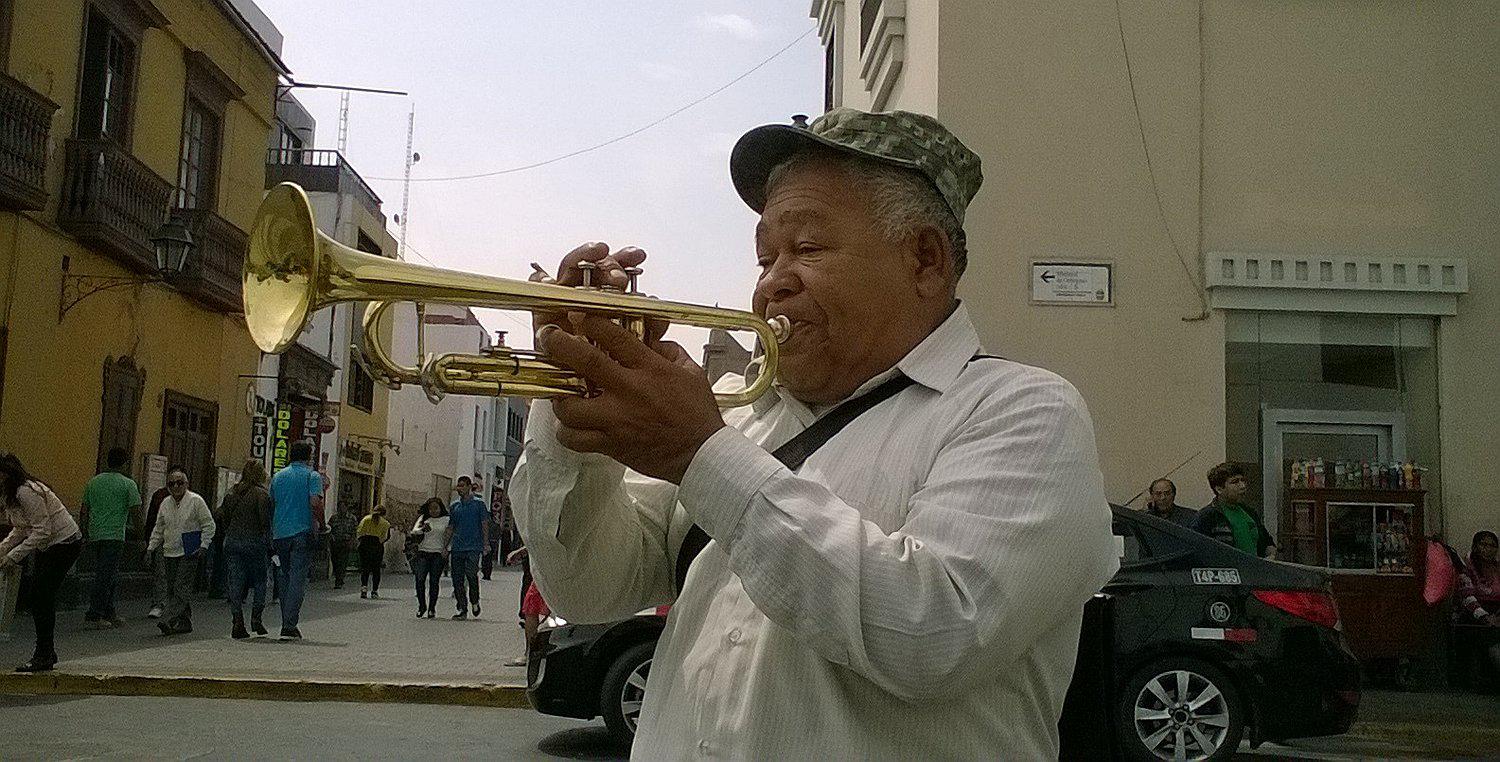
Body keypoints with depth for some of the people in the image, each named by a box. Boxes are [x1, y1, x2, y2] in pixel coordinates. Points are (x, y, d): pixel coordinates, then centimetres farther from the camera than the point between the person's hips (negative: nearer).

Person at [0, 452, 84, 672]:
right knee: (40, 598, 8)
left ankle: (44, 656, -6)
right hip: (47, 545, 10)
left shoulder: (26, 492, -25)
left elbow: (42, 531, -26)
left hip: (64, 543, -10)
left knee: (41, 597, -11)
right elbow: (21, 530, 14)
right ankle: (47, 653, 18)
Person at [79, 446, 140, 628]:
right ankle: (93, 616, -6)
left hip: (95, 535, 6)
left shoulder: (93, 482, 12)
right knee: (105, 577, -4)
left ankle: (109, 614, 18)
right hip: (114, 535, -6)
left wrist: (84, 534, 21)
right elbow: (136, 509, -9)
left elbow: (84, 511, 15)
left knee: (111, 577, 14)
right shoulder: (128, 484, -5)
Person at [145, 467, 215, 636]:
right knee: (170, 589, 4)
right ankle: (184, 622, 10)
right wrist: (151, 547, 13)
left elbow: (209, 525, -3)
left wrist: (203, 546, -10)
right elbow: (159, 528, 22)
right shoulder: (165, 503, 13)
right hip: (169, 553, 6)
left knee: (181, 589, -14)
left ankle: (168, 621, -20)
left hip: (189, 553, -6)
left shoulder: (196, 500, -4)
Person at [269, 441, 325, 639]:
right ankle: (289, 626, -11)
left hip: (280, 532, 5)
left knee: (284, 578, 14)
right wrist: (321, 525, -1)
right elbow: (315, 502, -14)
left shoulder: (277, 477, 14)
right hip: (302, 532, -5)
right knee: (297, 579, -5)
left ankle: (287, 623, 18)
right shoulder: (312, 476, -1)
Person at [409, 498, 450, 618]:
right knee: (420, 579, -9)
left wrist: (446, 549, -10)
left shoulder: (446, 520, 7)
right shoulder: (423, 518, 11)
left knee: (434, 581, -4)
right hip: (423, 552, 1)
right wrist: (422, 529, -22)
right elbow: (414, 531, 0)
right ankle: (421, 606, 6)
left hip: (438, 554, -1)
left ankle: (432, 608, 5)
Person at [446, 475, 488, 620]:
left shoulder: (478, 504, 4)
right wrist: (446, 546, 12)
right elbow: (450, 527, 19)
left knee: (471, 573, -21)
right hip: (457, 548, 5)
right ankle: (462, 609, 8)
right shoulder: (454, 506, 16)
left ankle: (474, 601, 2)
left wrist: (486, 543, -8)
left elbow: (485, 524, 1)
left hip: (473, 547, -5)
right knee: (457, 579, 0)